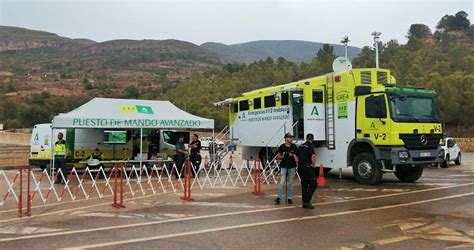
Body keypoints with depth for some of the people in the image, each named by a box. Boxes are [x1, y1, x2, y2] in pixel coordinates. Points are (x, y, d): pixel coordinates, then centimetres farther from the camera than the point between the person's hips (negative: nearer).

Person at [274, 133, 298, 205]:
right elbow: (278, 157, 4)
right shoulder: (281, 147, -1)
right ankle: (278, 198, -1)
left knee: (290, 183, 8)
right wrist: (282, 156, -15)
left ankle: (290, 198, 16)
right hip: (283, 167, -2)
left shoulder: (294, 147, 4)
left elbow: (296, 156, 10)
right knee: (282, 183, -7)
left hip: (292, 167, 2)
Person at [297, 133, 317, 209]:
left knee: (304, 185, 15)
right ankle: (307, 201, -8)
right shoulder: (310, 146, -12)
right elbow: (313, 156, -29)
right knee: (313, 185, -2)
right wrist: (313, 165, -15)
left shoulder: (301, 146, 12)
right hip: (307, 168, -8)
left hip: (300, 168, 8)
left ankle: (304, 202, 18)